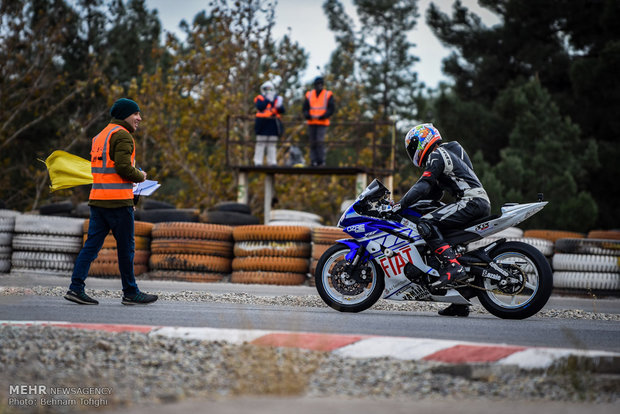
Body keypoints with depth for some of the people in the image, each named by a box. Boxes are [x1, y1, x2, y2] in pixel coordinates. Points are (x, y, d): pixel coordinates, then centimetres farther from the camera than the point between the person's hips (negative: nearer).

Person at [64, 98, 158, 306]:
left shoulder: (101, 135, 20)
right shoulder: (123, 136, -9)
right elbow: (123, 167, -20)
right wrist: (141, 176, -1)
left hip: (97, 199, 8)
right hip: (118, 201, -8)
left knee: (92, 244, 5)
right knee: (126, 247, 1)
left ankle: (76, 288, -2)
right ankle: (130, 293, 9)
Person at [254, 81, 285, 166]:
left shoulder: (276, 99, 15)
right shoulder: (260, 98, 3)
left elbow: (282, 111, 5)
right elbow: (260, 107, -16)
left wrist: (279, 106, -17)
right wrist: (268, 100, -18)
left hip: (273, 125, 4)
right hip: (263, 123, -4)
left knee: (272, 144, 6)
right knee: (261, 144, -5)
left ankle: (272, 162, 8)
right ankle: (258, 162, -6)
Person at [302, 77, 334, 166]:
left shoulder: (328, 95, 4)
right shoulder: (309, 95, 11)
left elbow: (331, 109, -2)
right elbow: (304, 109, 9)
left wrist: (321, 117, -16)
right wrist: (309, 116, -12)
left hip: (322, 123, -3)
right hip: (311, 123, 3)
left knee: (320, 141, -15)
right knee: (313, 142, 1)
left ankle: (321, 160, -11)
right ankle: (313, 160, 4)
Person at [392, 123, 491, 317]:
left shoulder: (437, 155, -2)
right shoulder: (446, 154, 28)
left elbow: (423, 186, -15)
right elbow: (433, 193, 31)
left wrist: (400, 205, -15)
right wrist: (404, 204, 27)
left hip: (471, 201, -10)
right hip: (481, 202, 10)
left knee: (426, 223, -20)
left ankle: (453, 266, -30)